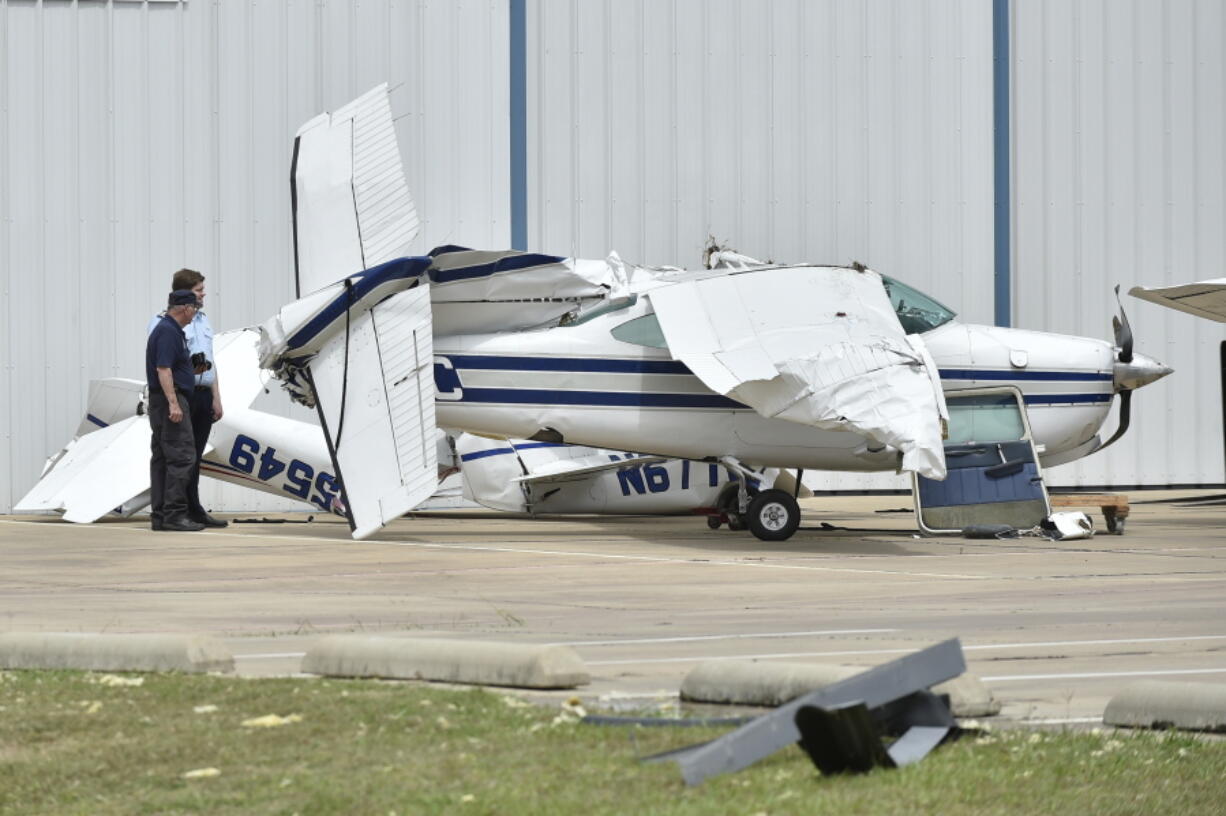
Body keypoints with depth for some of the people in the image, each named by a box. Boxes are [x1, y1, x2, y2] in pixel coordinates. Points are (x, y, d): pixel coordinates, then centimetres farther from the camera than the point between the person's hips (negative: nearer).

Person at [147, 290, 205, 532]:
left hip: (161, 402, 11)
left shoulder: (168, 329, 17)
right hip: (170, 398, -11)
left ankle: (161, 516, 9)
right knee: (181, 457, -13)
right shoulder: (168, 331, -15)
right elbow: (163, 369, -23)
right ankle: (174, 514, -17)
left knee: (161, 458, 9)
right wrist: (173, 403, -27)